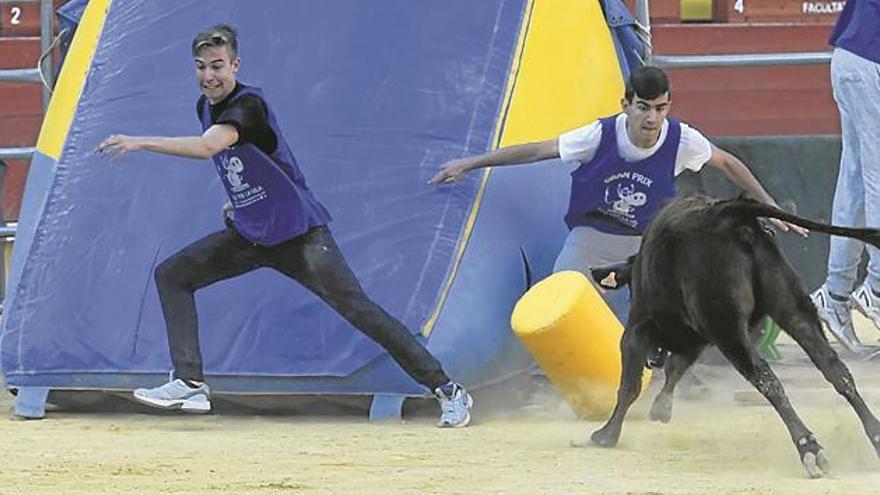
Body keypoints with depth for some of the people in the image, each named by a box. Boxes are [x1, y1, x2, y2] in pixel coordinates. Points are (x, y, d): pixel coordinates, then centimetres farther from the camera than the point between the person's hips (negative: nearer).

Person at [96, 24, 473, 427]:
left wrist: (140, 143, -43)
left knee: (357, 309, -15)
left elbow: (208, 147, -41)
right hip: (248, 235, 8)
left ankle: (446, 390, -13)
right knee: (172, 275, 1)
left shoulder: (249, 105, -22)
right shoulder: (206, 106, 5)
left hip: (298, 232, -8)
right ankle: (190, 385, -3)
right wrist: (238, 198, 13)